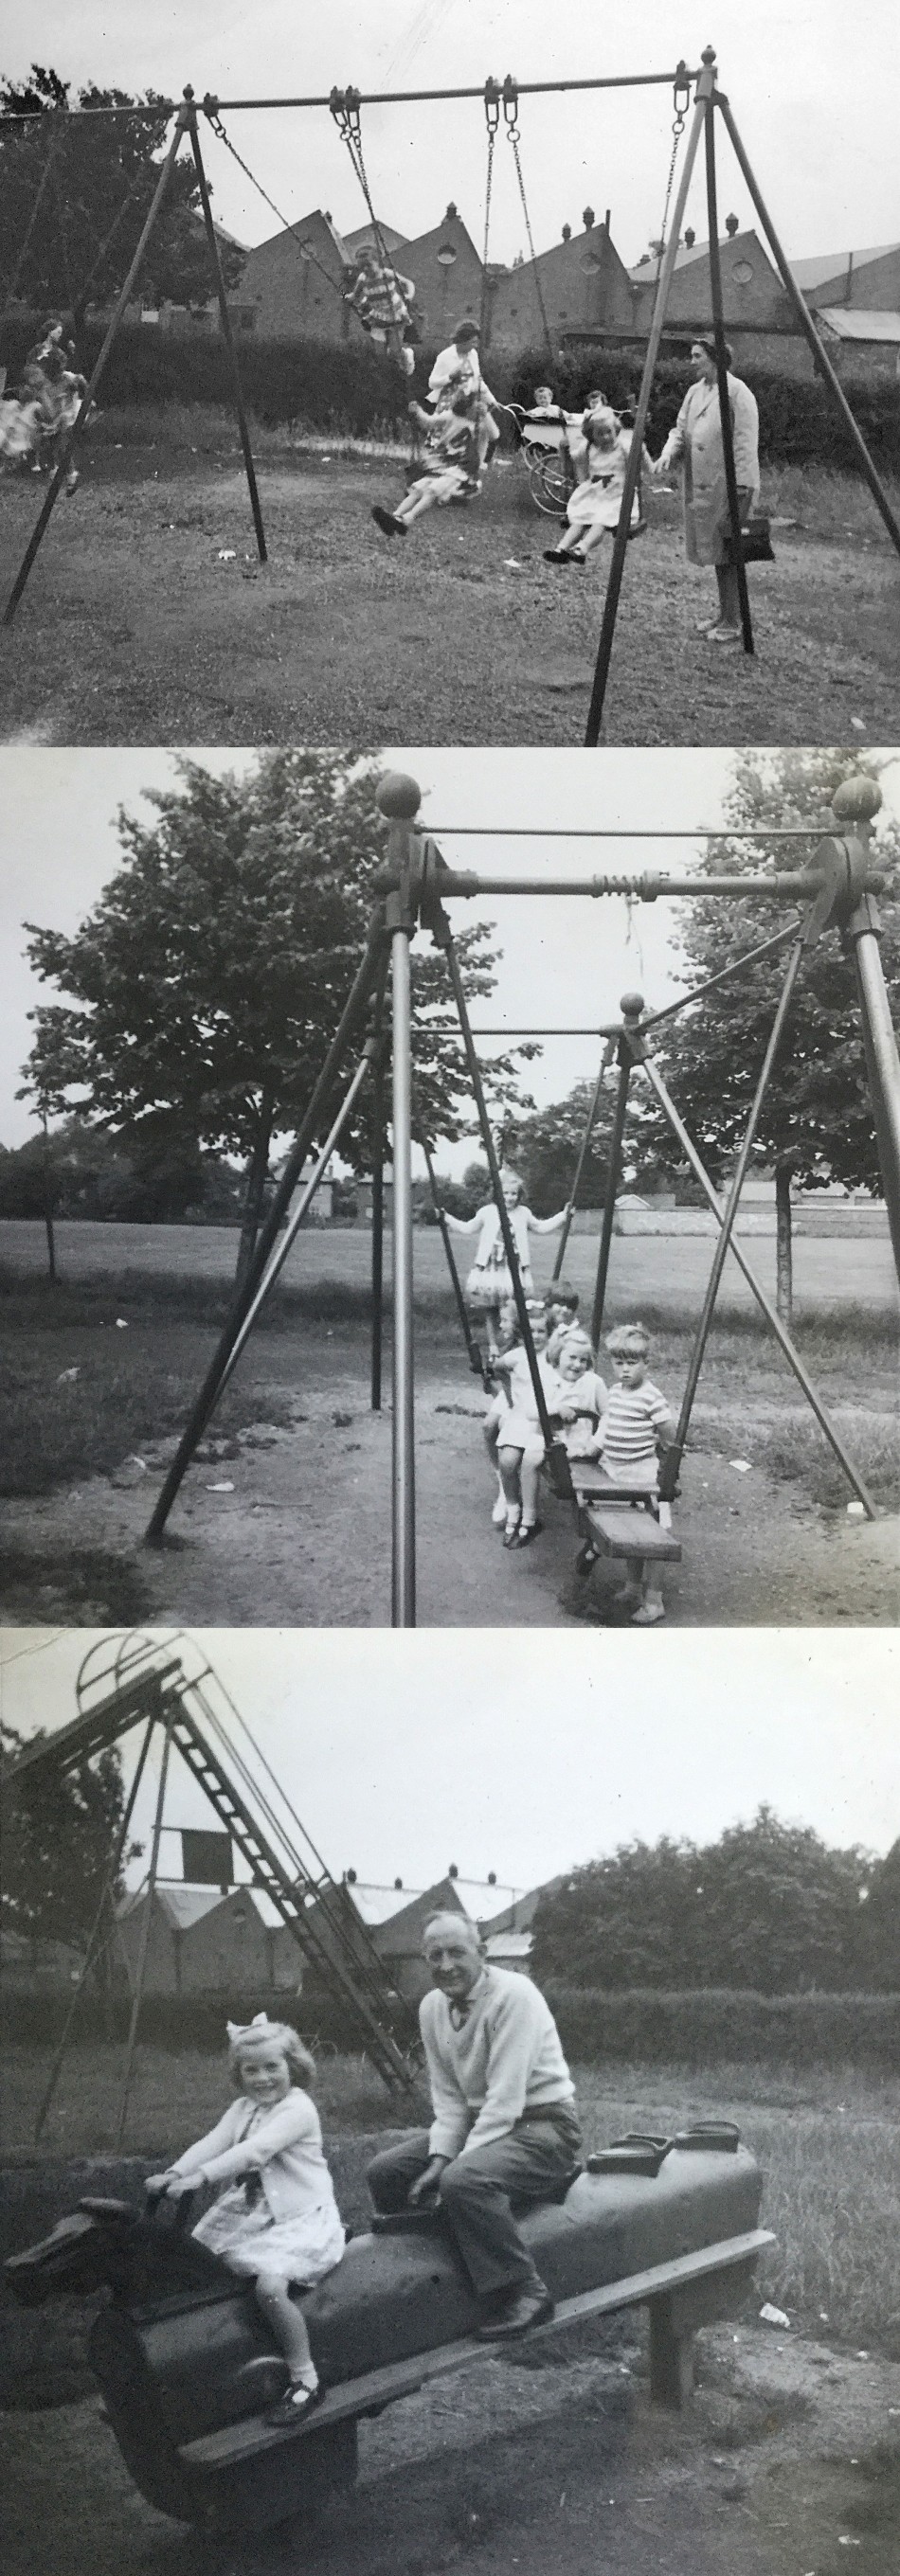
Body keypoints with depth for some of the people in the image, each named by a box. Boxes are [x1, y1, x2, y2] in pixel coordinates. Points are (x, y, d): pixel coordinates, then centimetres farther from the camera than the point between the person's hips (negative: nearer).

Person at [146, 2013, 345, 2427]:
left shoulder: (298, 2108, -14)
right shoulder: (242, 2109, 12)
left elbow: (255, 2150, -27)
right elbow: (213, 2142, -3)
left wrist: (200, 2177, -36)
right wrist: (175, 2172, -22)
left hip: (301, 2219, -8)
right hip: (249, 2215, 8)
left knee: (270, 2284, -30)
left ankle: (305, 2380, -16)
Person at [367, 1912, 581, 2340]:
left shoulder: (514, 1995, -21)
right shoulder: (432, 2007, 3)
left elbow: (506, 2100, -24)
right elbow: (448, 2097, 5)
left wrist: (456, 2165, -25)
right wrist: (439, 2159, -11)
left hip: (542, 2126, -8)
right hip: (478, 2123, 8)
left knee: (465, 2180, -34)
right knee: (385, 2172, -3)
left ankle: (523, 2292, -22)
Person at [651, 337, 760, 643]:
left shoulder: (736, 391, -11)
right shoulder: (695, 391, 13)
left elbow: (745, 442, -15)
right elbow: (681, 430, 15)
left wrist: (742, 485, -20)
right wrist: (668, 454, -5)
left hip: (729, 487, -8)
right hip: (702, 486, 8)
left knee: (727, 554, -5)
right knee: (715, 552, 14)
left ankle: (732, 624, 0)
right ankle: (723, 614, 25)